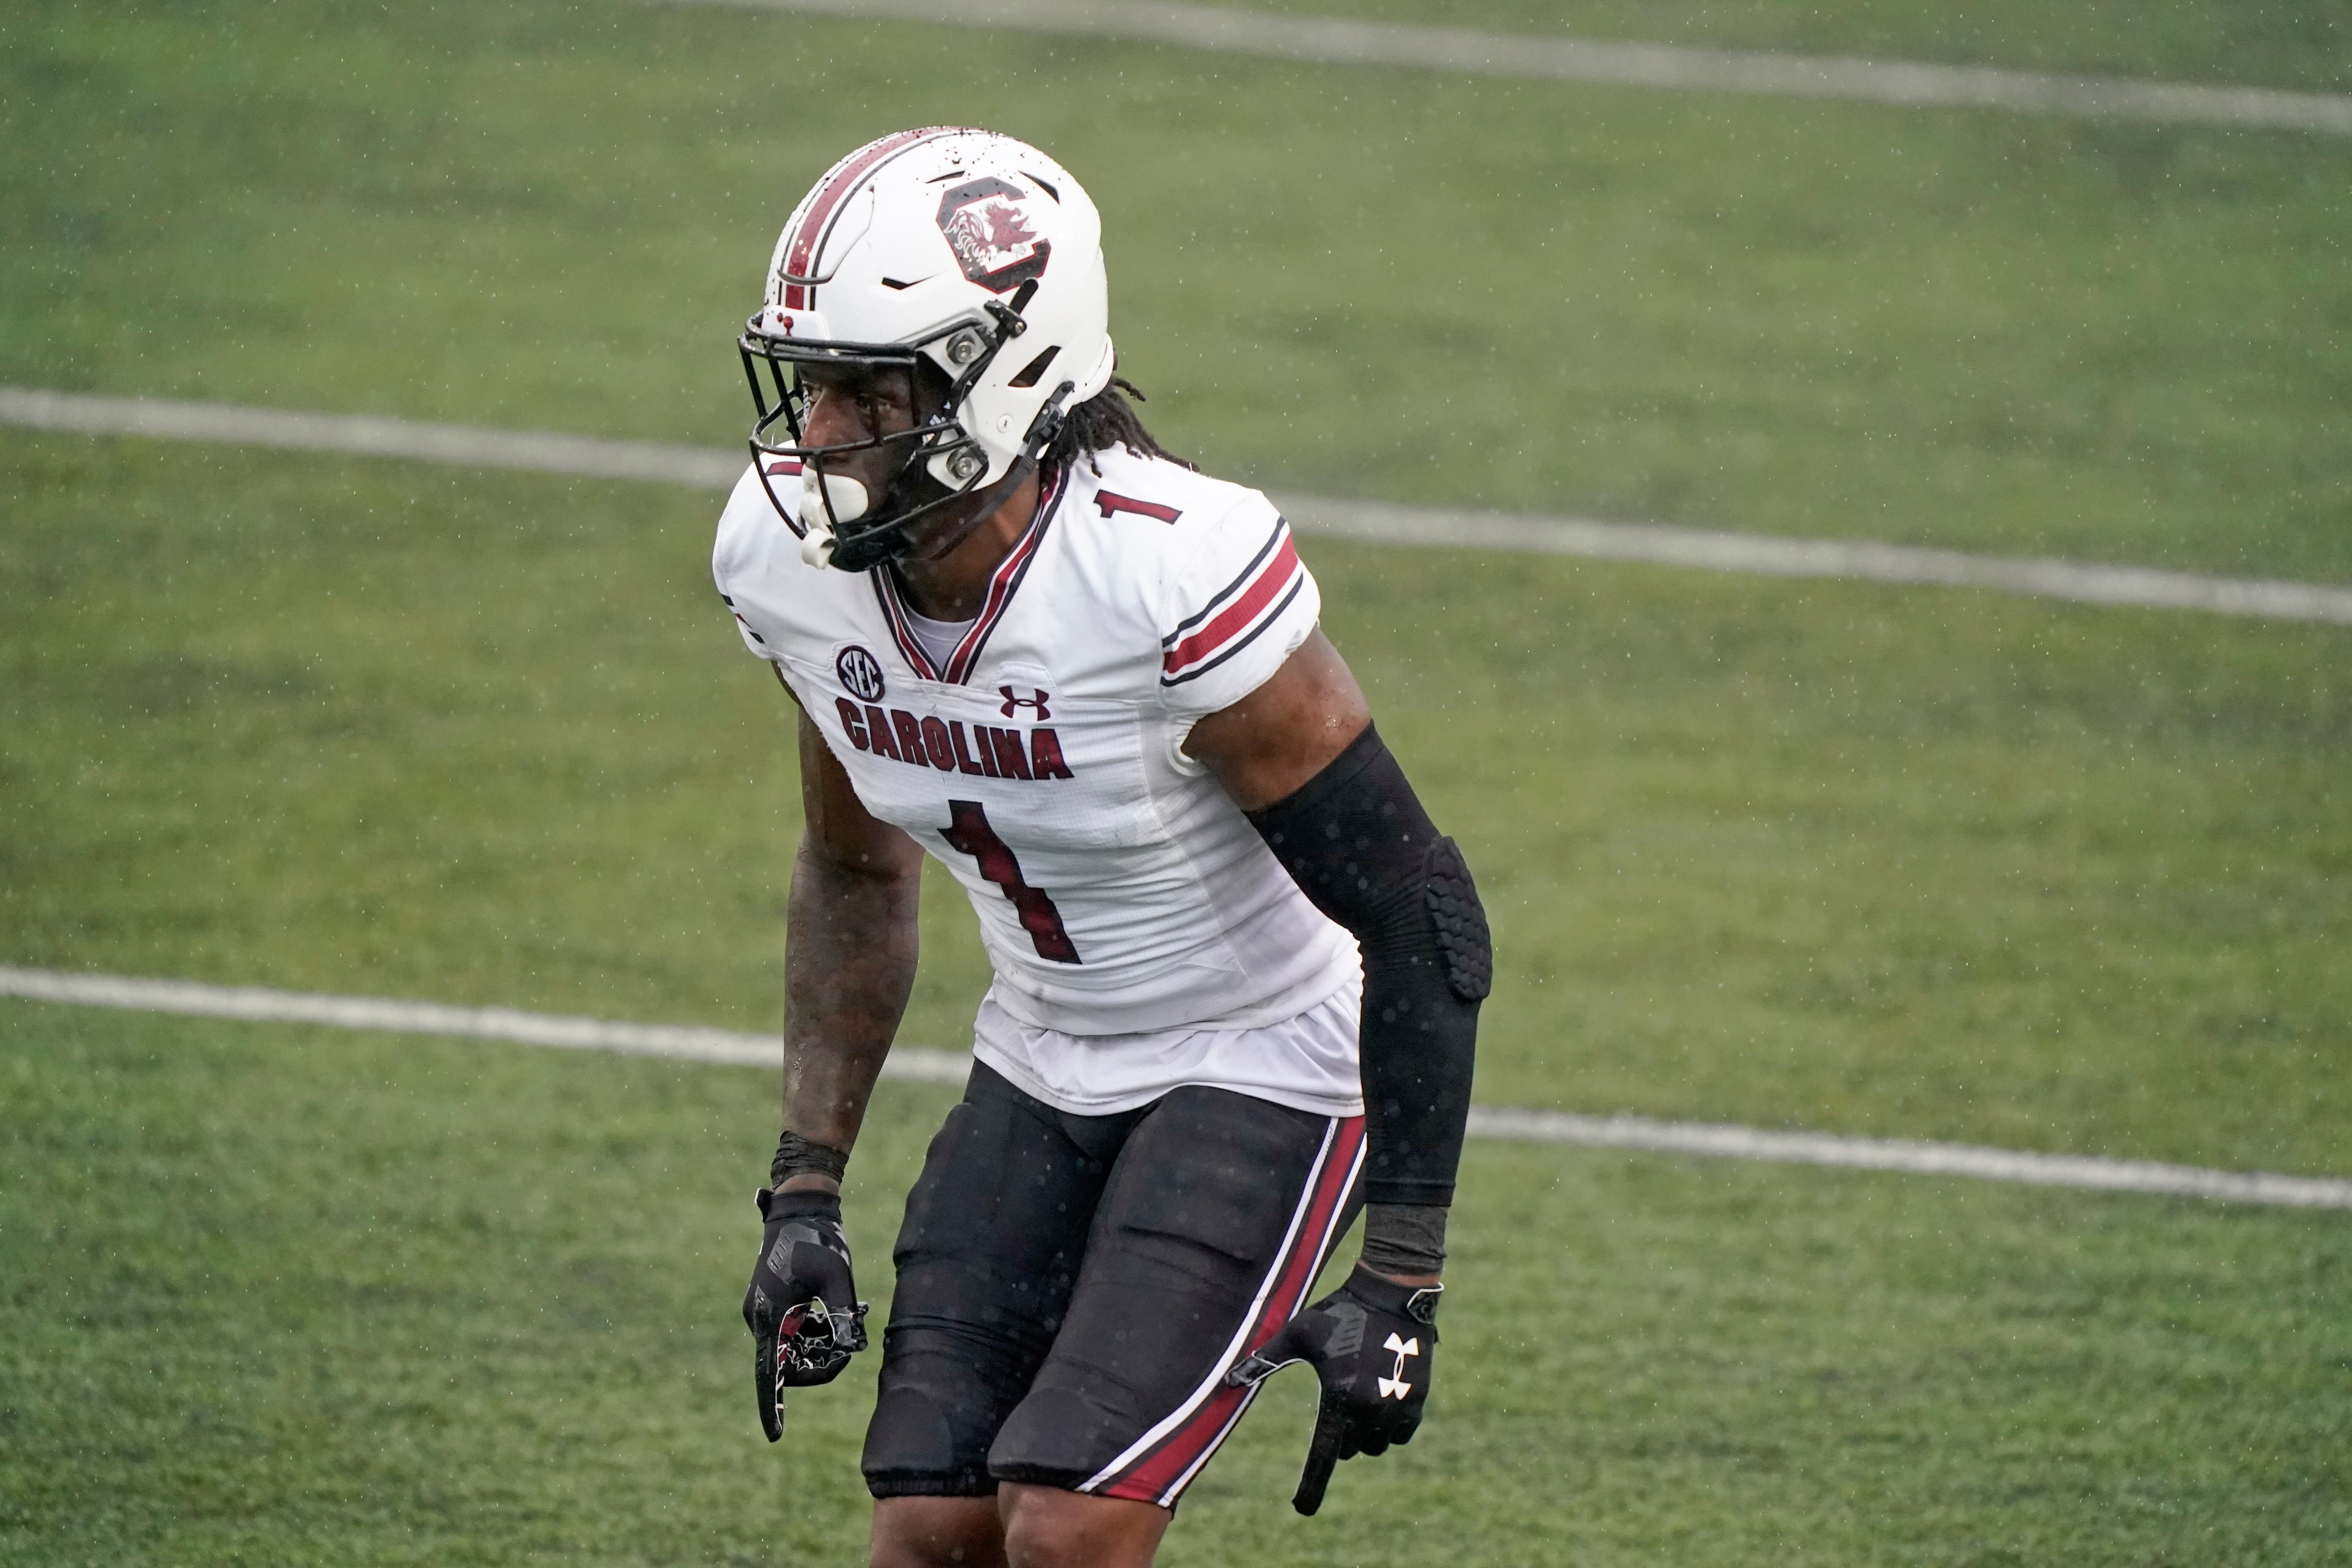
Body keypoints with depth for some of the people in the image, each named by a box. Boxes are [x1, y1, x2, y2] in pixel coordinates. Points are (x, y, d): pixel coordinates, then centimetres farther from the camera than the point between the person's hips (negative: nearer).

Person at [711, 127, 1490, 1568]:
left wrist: (1402, 1286, -21)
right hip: (1043, 1071, 6)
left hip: (1259, 1072, -6)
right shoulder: (794, 560, -11)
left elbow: (1420, 921, -23)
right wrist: (807, 1186, 4)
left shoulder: (1176, 583, -31)